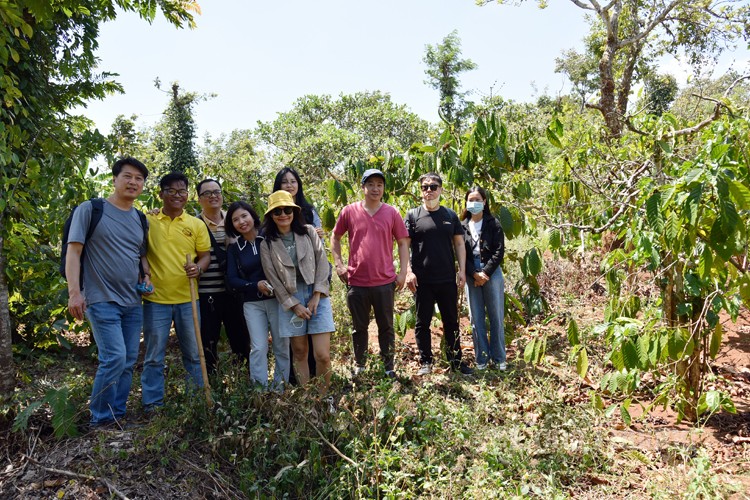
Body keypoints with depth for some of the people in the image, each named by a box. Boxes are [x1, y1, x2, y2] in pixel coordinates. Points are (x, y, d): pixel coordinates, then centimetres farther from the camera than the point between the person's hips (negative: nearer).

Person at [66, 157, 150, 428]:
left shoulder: (140, 219, 12)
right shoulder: (90, 210, -4)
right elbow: (73, 251, -8)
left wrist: (146, 278, 2)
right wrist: (74, 292, -17)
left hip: (133, 303, 6)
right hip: (102, 301, -6)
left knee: (128, 362, 9)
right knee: (115, 358, -13)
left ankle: (117, 415, 22)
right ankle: (100, 419, 4)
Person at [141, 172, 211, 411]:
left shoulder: (197, 224, 5)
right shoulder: (147, 221, 2)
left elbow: (206, 255, 7)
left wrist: (198, 268, -14)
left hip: (187, 299, 2)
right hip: (155, 299, -1)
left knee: (193, 354, 11)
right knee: (154, 357, 6)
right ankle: (152, 405, 18)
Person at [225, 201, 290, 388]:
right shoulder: (234, 249, 7)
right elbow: (231, 279, 1)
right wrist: (256, 286, -14)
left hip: (277, 299, -1)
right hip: (252, 303, 1)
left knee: (282, 347, 3)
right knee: (259, 348, -4)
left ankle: (281, 389, 16)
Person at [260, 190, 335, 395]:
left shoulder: (309, 232, 5)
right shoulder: (267, 244, 3)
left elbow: (322, 263, 0)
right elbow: (273, 279, 0)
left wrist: (316, 296, -7)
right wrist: (294, 305, -6)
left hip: (317, 295, 0)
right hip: (290, 300, 0)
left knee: (323, 355, -7)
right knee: (300, 353, 7)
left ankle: (323, 399, 12)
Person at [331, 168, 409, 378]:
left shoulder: (392, 213, 2)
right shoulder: (349, 211, 1)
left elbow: (403, 243, 6)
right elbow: (335, 238, 12)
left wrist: (403, 272, -1)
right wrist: (338, 264, 2)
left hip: (385, 282, 0)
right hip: (356, 282, 0)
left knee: (386, 327, 11)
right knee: (359, 327, 14)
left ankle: (389, 368, 23)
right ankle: (359, 366, 29)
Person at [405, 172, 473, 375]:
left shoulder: (450, 215, 9)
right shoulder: (413, 215, 1)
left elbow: (459, 244, 10)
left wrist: (462, 270, 1)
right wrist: (408, 272, -12)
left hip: (448, 279, 2)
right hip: (422, 280, -2)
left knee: (451, 321, 11)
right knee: (423, 322, 7)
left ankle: (456, 361, 23)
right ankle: (425, 362, 19)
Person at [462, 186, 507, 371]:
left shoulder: (493, 224, 2)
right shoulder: (463, 226, 7)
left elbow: (499, 251, -4)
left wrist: (486, 273, -13)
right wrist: (475, 274, -10)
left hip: (492, 273, -2)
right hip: (471, 276, 2)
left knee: (496, 317, 4)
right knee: (476, 318, 6)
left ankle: (499, 358, 14)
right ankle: (482, 358, 15)